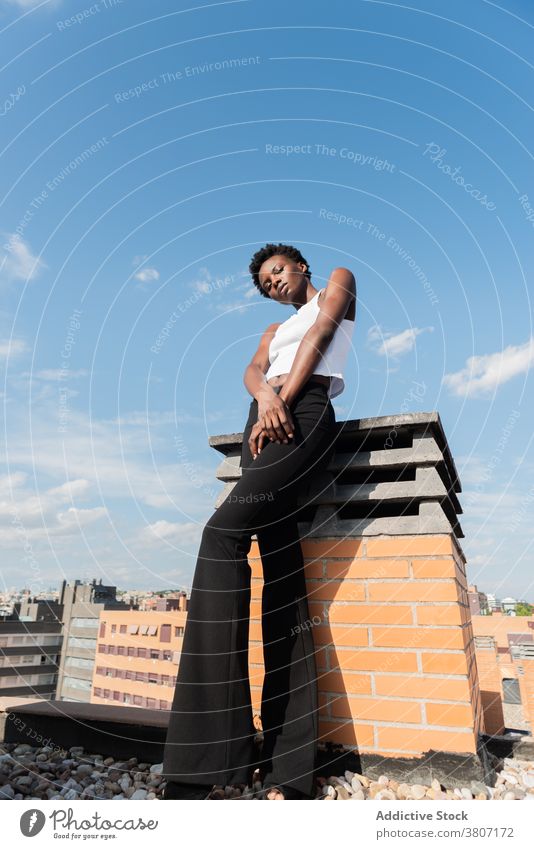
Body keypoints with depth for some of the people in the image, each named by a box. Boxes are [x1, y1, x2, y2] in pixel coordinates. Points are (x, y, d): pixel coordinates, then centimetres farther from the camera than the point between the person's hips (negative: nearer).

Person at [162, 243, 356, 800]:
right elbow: (252, 370, 15)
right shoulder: (274, 331, 36)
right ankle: (287, 771, -8)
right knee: (282, 576, -7)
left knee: (224, 531, -26)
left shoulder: (339, 281, 24)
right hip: (262, 423, 6)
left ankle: (204, 764, -23)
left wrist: (283, 398, -8)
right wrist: (264, 397, -10)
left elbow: (321, 334, 5)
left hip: (305, 414, -6)